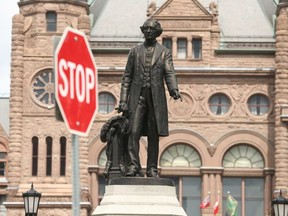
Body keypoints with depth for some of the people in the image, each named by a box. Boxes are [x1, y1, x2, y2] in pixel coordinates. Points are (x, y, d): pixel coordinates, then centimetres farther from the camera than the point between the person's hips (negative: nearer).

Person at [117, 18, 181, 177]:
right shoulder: (135, 51, 12)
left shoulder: (164, 52, 9)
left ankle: (152, 169, 6)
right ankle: (134, 166, -14)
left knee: (153, 135, 1)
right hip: (137, 96, 0)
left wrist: (174, 90, -24)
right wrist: (123, 100, 1)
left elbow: (169, 74, -3)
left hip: (156, 97, 0)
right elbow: (127, 77, 10)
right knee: (134, 132, -11)